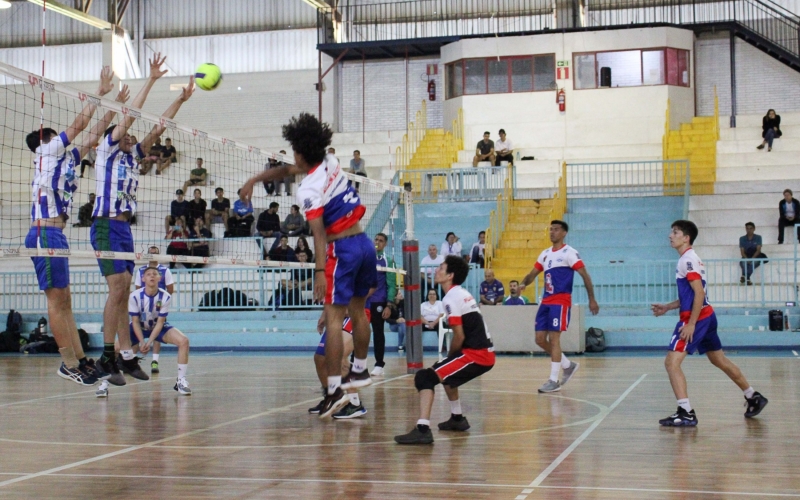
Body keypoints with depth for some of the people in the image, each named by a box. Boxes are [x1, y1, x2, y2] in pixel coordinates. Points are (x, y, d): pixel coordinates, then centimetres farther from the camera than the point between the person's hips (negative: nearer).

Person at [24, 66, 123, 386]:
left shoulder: (66, 158, 21)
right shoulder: (47, 151, 1)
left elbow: (93, 135, 26)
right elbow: (79, 123, -3)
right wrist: (100, 92, 3)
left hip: (55, 235, 9)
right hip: (45, 233, -9)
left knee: (64, 300, 8)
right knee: (57, 299, -8)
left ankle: (80, 360, 9)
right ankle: (69, 364, -7)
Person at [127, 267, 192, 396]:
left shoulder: (166, 297, -20)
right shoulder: (135, 296, -22)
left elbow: (160, 322, -17)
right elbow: (135, 321, -15)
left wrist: (150, 341, -27)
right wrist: (142, 342, -25)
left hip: (158, 327, 1)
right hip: (139, 328, -1)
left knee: (183, 341, -22)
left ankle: (181, 381, -12)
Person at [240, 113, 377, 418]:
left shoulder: (308, 190, -14)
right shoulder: (331, 163, 9)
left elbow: (319, 234, -22)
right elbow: (288, 170, 25)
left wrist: (320, 272, -24)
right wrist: (256, 179, 28)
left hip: (342, 249, -9)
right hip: (364, 244, 9)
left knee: (333, 317, -9)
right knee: (358, 311, 20)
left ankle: (334, 389, -13)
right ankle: (359, 370, 33)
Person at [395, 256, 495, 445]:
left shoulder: (452, 298, -11)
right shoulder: (463, 294, 18)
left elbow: (459, 336, -14)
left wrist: (450, 356, 2)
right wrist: (451, 358, 18)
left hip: (476, 355, -10)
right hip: (485, 353, 10)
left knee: (425, 377, -16)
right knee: (446, 372, 34)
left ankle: (422, 429, -29)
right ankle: (457, 418, 43)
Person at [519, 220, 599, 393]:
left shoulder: (569, 253, -5)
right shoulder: (545, 254, 16)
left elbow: (585, 275, -8)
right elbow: (533, 273, 18)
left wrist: (592, 299, -12)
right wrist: (524, 283, -5)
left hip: (560, 302, -8)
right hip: (546, 301, 8)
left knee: (554, 339, -11)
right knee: (540, 339, 6)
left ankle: (554, 381, -6)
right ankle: (568, 365, 24)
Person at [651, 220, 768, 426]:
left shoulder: (687, 260, -14)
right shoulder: (690, 259, 16)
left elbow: (699, 293, -21)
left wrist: (691, 324, -24)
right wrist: (667, 307, 17)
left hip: (696, 319, -10)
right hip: (707, 316, 10)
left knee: (672, 362, -12)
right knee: (720, 360, 21)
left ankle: (686, 414, -17)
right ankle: (754, 398, 30)